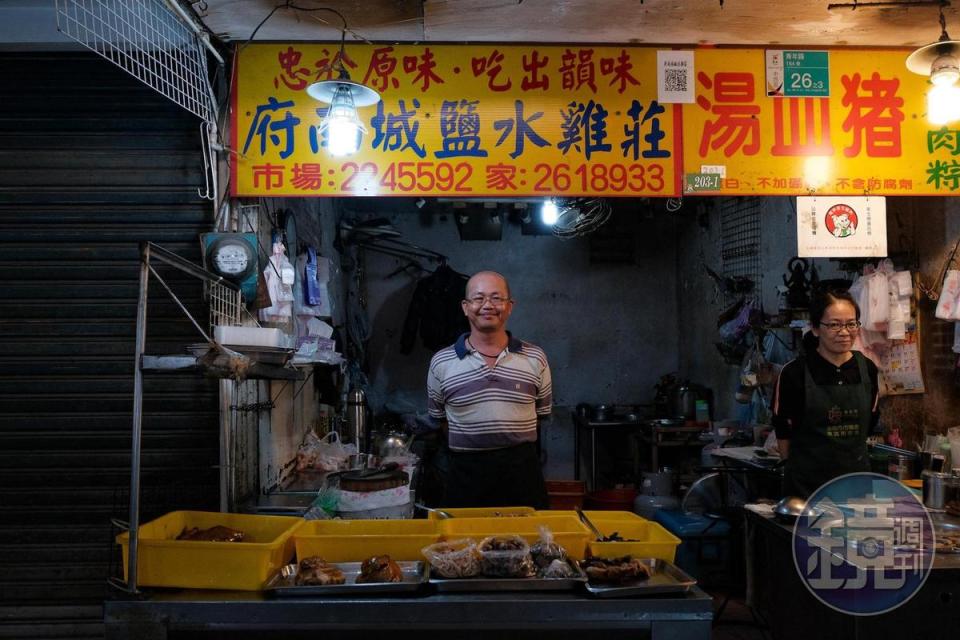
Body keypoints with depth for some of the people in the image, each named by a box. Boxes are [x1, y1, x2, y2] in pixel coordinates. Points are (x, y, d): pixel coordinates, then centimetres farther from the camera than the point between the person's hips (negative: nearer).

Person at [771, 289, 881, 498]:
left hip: (856, 477, 4)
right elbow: (783, 431, -2)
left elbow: (870, 424, 15)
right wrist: (801, 466, 7)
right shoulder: (794, 373, -11)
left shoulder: (867, 369, 2)